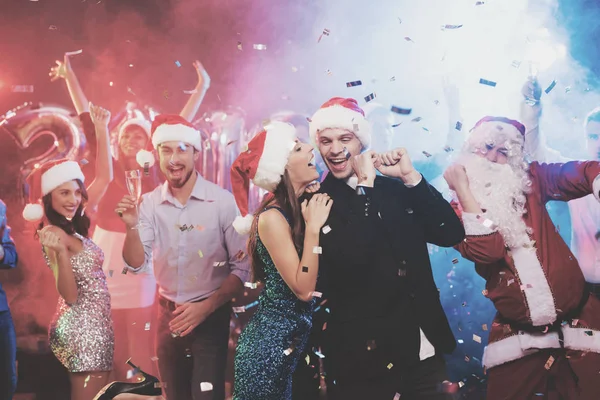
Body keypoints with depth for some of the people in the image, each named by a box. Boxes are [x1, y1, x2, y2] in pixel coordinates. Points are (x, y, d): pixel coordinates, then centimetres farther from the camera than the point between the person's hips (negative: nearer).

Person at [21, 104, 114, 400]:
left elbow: (105, 177, 12)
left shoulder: (74, 226, 8)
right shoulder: (53, 233, -15)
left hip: (93, 325, 9)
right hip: (82, 329, -9)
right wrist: (60, 252, -35)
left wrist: (102, 130, 7)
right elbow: (70, 296, -21)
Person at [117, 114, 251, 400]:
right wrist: (132, 226, -24)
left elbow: (242, 267, -10)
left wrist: (206, 307, -16)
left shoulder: (222, 201, -13)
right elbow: (137, 265, -7)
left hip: (211, 315, -4)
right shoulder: (149, 203, -3)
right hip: (168, 314, 4)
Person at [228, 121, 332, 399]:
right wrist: (313, 227, -21)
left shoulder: (302, 207, 3)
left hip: (298, 339, 8)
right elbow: (303, 289, -21)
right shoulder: (273, 218, -19)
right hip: (271, 343, -8)